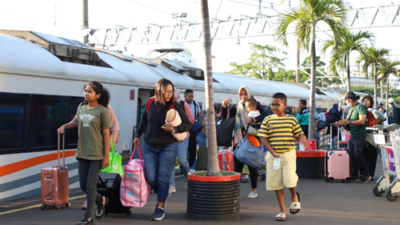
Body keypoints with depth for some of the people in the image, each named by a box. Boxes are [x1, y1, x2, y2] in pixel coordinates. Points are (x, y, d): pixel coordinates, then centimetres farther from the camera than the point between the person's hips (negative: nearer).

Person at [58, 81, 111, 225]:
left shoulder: (102, 111, -8)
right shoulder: (81, 108, 8)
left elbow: (106, 134, -9)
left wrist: (106, 156, -11)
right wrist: (64, 126, 8)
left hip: (97, 155, -6)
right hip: (82, 153, 6)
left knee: (90, 185, -5)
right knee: (83, 185, 10)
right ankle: (101, 200, 37)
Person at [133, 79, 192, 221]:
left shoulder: (175, 106, -9)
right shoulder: (150, 104, -1)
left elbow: (188, 124, -9)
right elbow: (144, 121, 17)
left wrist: (173, 129, -22)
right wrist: (138, 135, 17)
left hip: (168, 147, -3)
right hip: (150, 147, 3)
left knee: (163, 177, -3)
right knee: (150, 178, 1)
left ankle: (160, 208, 9)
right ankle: (163, 194, 31)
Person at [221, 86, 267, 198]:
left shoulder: (256, 105, 4)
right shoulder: (236, 108, 12)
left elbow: (264, 116, -13)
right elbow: (224, 117, 1)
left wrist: (253, 120, -28)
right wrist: (224, 105, -13)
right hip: (238, 140, 2)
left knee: (252, 165, 3)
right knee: (237, 164, -2)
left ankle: (254, 190, 16)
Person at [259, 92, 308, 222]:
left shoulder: (291, 120, 3)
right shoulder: (268, 120, 1)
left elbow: (299, 134, 5)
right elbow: (263, 138, -3)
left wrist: (303, 139, -19)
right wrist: (273, 153, -13)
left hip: (289, 154, -1)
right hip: (273, 156, 1)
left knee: (290, 180, -18)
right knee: (276, 184, 6)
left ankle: (294, 197, 17)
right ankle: (282, 211, 21)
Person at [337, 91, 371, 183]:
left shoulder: (360, 107, -11)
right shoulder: (351, 109, 16)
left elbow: (362, 121, -21)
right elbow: (347, 120, 17)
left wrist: (348, 122, -22)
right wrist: (341, 122, -4)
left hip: (359, 135, -9)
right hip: (352, 135, 9)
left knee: (358, 155, -8)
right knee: (352, 155, 9)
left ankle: (366, 175, 0)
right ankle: (354, 174, 18)